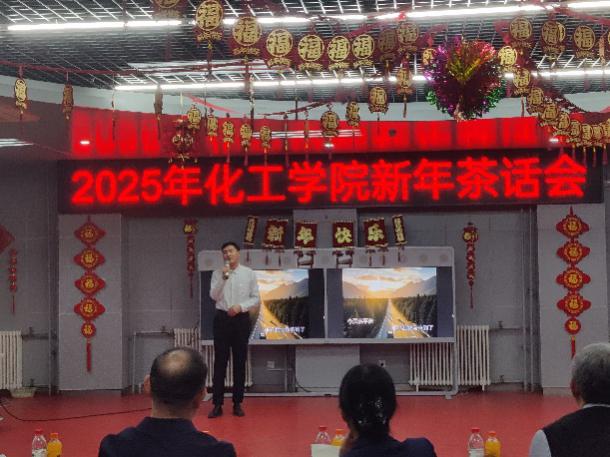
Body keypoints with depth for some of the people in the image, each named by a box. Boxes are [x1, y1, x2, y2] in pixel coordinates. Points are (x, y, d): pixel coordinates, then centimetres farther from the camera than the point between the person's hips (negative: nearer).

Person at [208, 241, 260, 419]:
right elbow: (214, 296, -7)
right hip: (222, 319, 0)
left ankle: (237, 403, 12)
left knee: (240, 362, 5)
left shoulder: (249, 274, 3)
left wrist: (240, 306, -12)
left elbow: (256, 298, 3)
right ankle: (217, 404, 3)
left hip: (241, 319, 0)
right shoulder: (217, 274, 4)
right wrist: (223, 278, -18)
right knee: (220, 362, 0)